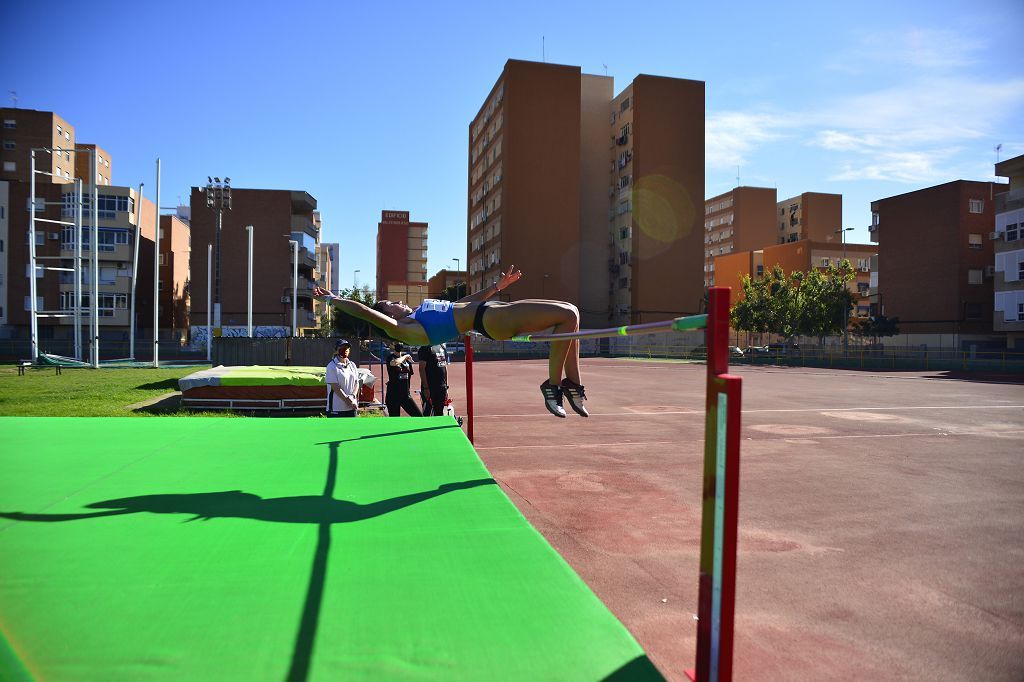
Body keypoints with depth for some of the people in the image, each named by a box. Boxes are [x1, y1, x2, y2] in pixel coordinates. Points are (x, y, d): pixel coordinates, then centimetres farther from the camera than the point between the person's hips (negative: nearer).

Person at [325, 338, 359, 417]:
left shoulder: (352, 365, 12)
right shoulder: (332, 366, -9)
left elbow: (356, 383, 10)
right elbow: (335, 387, -14)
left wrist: (352, 396, -9)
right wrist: (347, 400, -18)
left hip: (352, 407, 7)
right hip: (336, 407, -6)